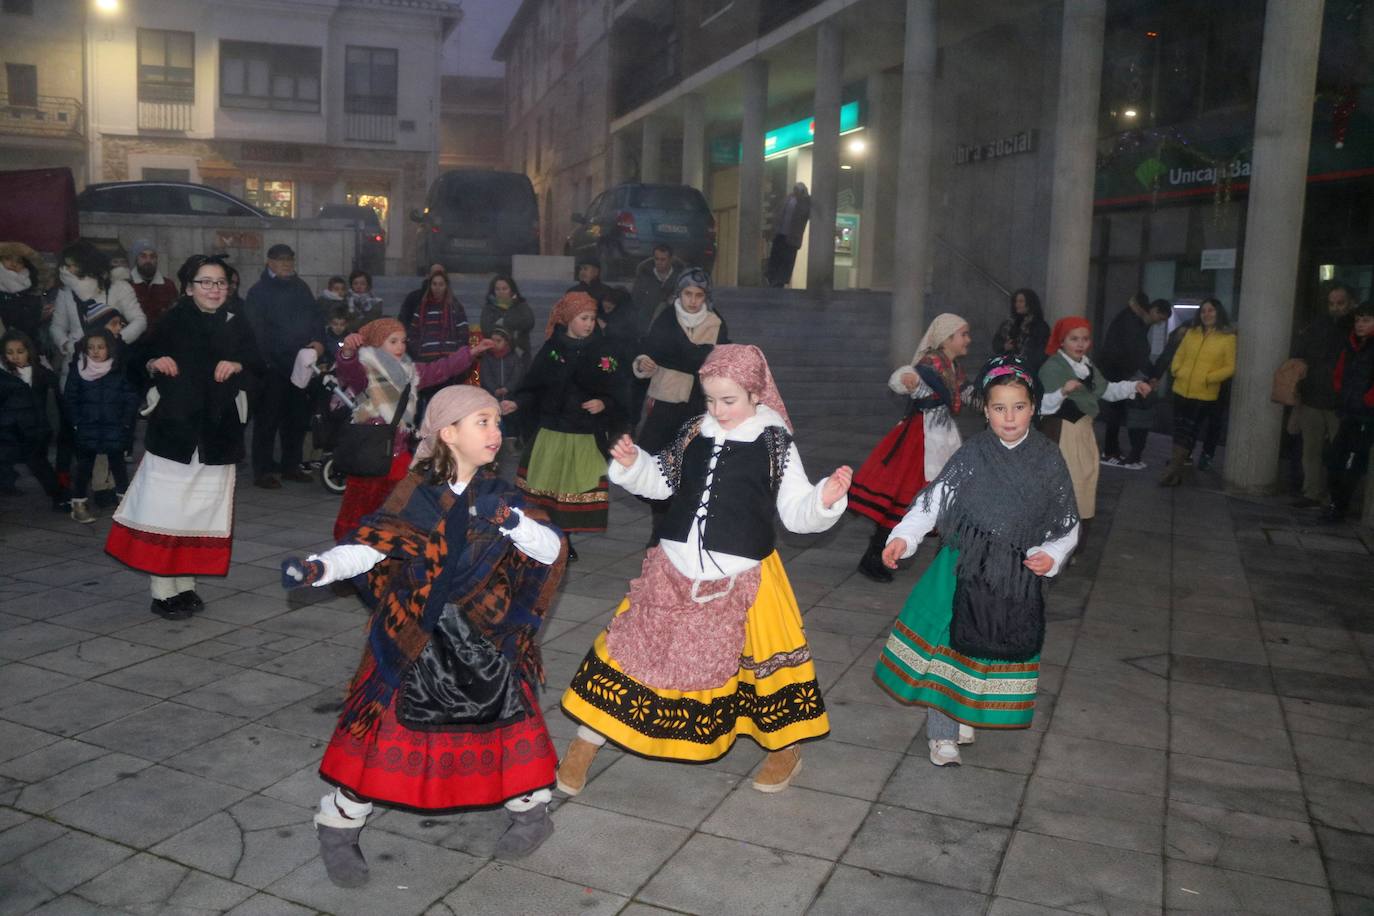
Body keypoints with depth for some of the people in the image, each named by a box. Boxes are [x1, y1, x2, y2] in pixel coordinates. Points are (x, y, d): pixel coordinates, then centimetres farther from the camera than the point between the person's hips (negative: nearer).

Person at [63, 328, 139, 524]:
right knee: (84, 465, 5)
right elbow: (70, 397, 2)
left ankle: (123, 497, 24)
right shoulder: (78, 369, -1)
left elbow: (131, 397, -2)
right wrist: (77, 421, -2)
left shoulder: (120, 371, -3)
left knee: (117, 463, 9)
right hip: (87, 428, 0)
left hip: (115, 428, 0)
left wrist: (125, 422, -6)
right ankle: (78, 503, 13)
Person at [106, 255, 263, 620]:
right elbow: (136, 360, 4)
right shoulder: (172, 322, 0)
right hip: (172, 429, -3)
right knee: (165, 511, -4)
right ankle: (162, 592, 4)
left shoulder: (237, 326, 7)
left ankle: (186, 584, 20)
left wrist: (238, 366, -11)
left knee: (203, 513, 8)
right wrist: (154, 363, -17)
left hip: (217, 435, 3)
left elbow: (259, 371, 8)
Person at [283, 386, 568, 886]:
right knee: (385, 721, 1)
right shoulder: (417, 491, -6)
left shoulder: (499, 495, -1)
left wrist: (511, 519, -26)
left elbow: (551, 549, -8)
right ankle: (339, 827, 22)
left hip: (485, 638, 2)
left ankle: (532, 810, 33)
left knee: (507, 716, 8)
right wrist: (319, 568, -27)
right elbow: (370, 542, -11)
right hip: (414, 638, -2)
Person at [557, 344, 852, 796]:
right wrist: (632, 465, -1)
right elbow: (661, 482, 16)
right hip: (675, 572, 4)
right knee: (632, 645, 7)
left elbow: (797, 513, -6)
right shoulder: (694, 433, 3)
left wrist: (826, 499, -25)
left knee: (761, 658, 9)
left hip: (742, 581, -3)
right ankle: (585, 743, 23)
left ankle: (786, 748, 36)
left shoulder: (775, 444, -7)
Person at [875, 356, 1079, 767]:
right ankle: (941, 732, 14)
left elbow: (1068, 523, 5)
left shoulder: (1049, 460, -2)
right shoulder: (972, 454, -6)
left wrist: (1052, 555, -12)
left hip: (1018, 578, 2)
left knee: (998, 648, 12)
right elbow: (934, 499, -11)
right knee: (948, 642, 0)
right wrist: (903, 536, -24)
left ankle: (964, 715, 36)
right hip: (967, 568, -2)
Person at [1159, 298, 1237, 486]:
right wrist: (1176, 370, -2)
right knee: (1180, 431, 13)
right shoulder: (1191, 333, 9)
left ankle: (1174, 471, 6)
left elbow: (1231, 367, -8)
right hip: (1181, 391, 4)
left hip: (1205, 395, -4)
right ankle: (1175, 471, 25)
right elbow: (1179, 355, 16)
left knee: (1188, 433, 1)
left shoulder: (1228, 337, -5)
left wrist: (1209, 378, -17)